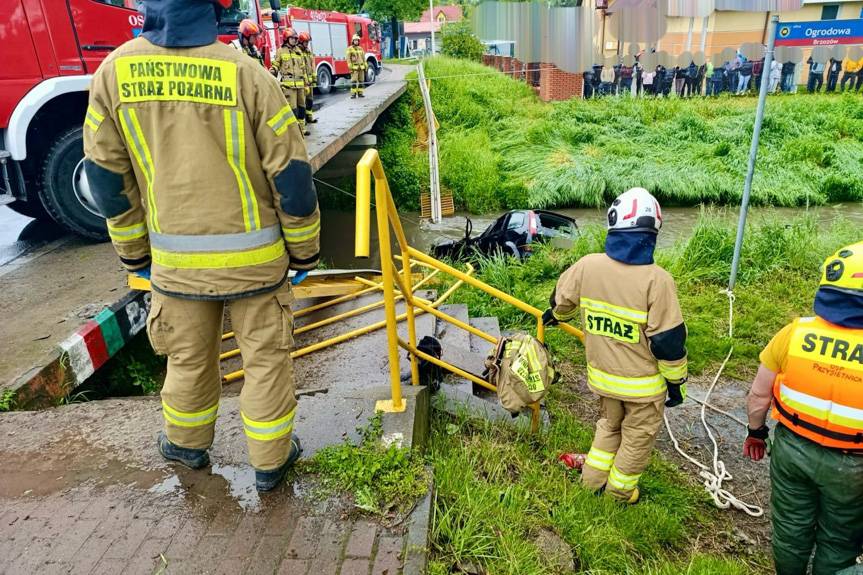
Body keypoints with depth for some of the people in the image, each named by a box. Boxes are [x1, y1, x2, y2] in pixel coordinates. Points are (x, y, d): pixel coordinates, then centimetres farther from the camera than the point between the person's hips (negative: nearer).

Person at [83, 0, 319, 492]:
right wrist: (304, 250, 3)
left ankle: (187, 444, 46)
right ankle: (270, 460, 29)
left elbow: (106, 176, 4)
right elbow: (291, 175, -11)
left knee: (188, 358, 23)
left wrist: (134, 252, 16)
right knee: (266, 358, 14)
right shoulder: (246, 74, -14)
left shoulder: (115, 71, -3)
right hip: (253, 257, -3)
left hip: (175, 260, 3)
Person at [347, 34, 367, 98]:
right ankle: (353, 94, -10)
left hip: (361, 67, 5)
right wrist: (350, 66, -16)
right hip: (354, 67, -5)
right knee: (354, 81, -11)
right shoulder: (350, 49, -1)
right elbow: (348, 58, -6)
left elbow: (363, 58, 18)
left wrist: (365, 65, 12)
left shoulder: (360, 49, 15)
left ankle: (360, 93, 11)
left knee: (361, 81, 5)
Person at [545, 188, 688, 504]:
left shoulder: (587, 265, -13)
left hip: (602, 374, 4)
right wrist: (676, 380, -4)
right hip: (643, 383, -4)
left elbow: (562, 299, 6)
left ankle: (593, 477, 41)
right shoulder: (657, 280, -25)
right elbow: (668, 340, -19)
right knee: (638, 436, 21)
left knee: (609, 424, 29)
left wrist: (556, 315, 30)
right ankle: (620, 489, 38)